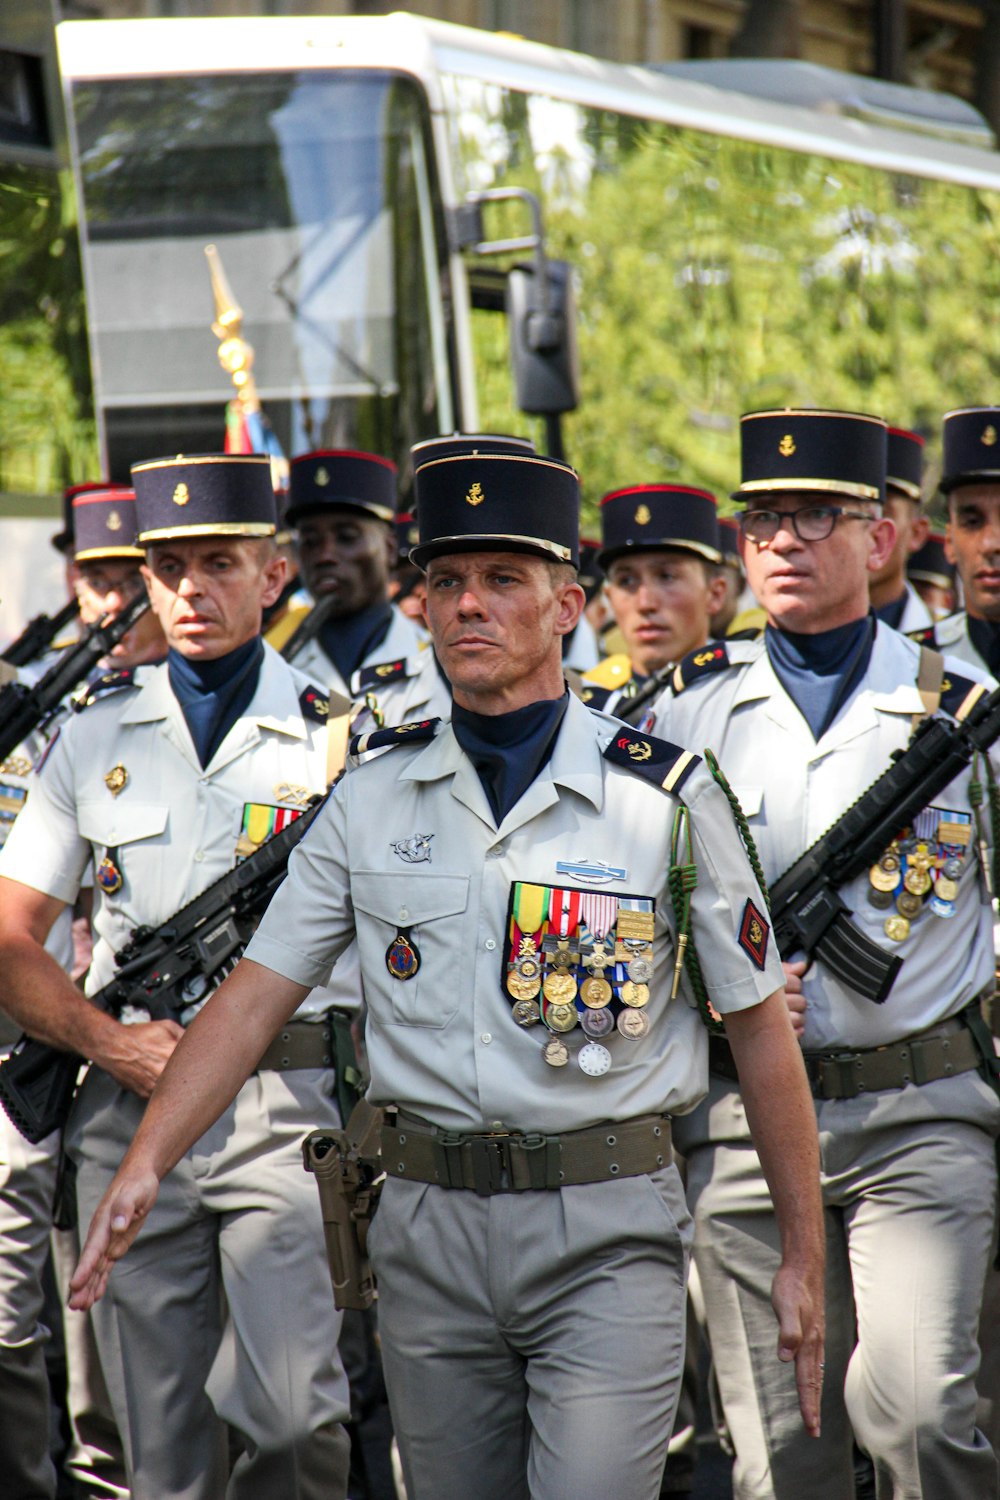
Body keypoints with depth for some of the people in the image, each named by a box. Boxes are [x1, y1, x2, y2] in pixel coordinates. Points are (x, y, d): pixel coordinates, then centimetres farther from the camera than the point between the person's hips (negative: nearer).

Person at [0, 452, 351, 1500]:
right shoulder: (93, 742, 11)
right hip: (130, 1110, 3)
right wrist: (108, 1042, -5)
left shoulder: (336, 737, 4)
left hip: (286, 1106, -3)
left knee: (295, 1414, -16)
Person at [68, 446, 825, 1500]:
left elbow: (759, 1026, 2)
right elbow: (257, 991, 5)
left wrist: (803, 1256, 3)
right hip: (429, 1225, 3)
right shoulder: (374, 794, 6)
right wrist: (145, 1163, -9)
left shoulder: (666, 797, -3)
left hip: (606, 1227, -3)